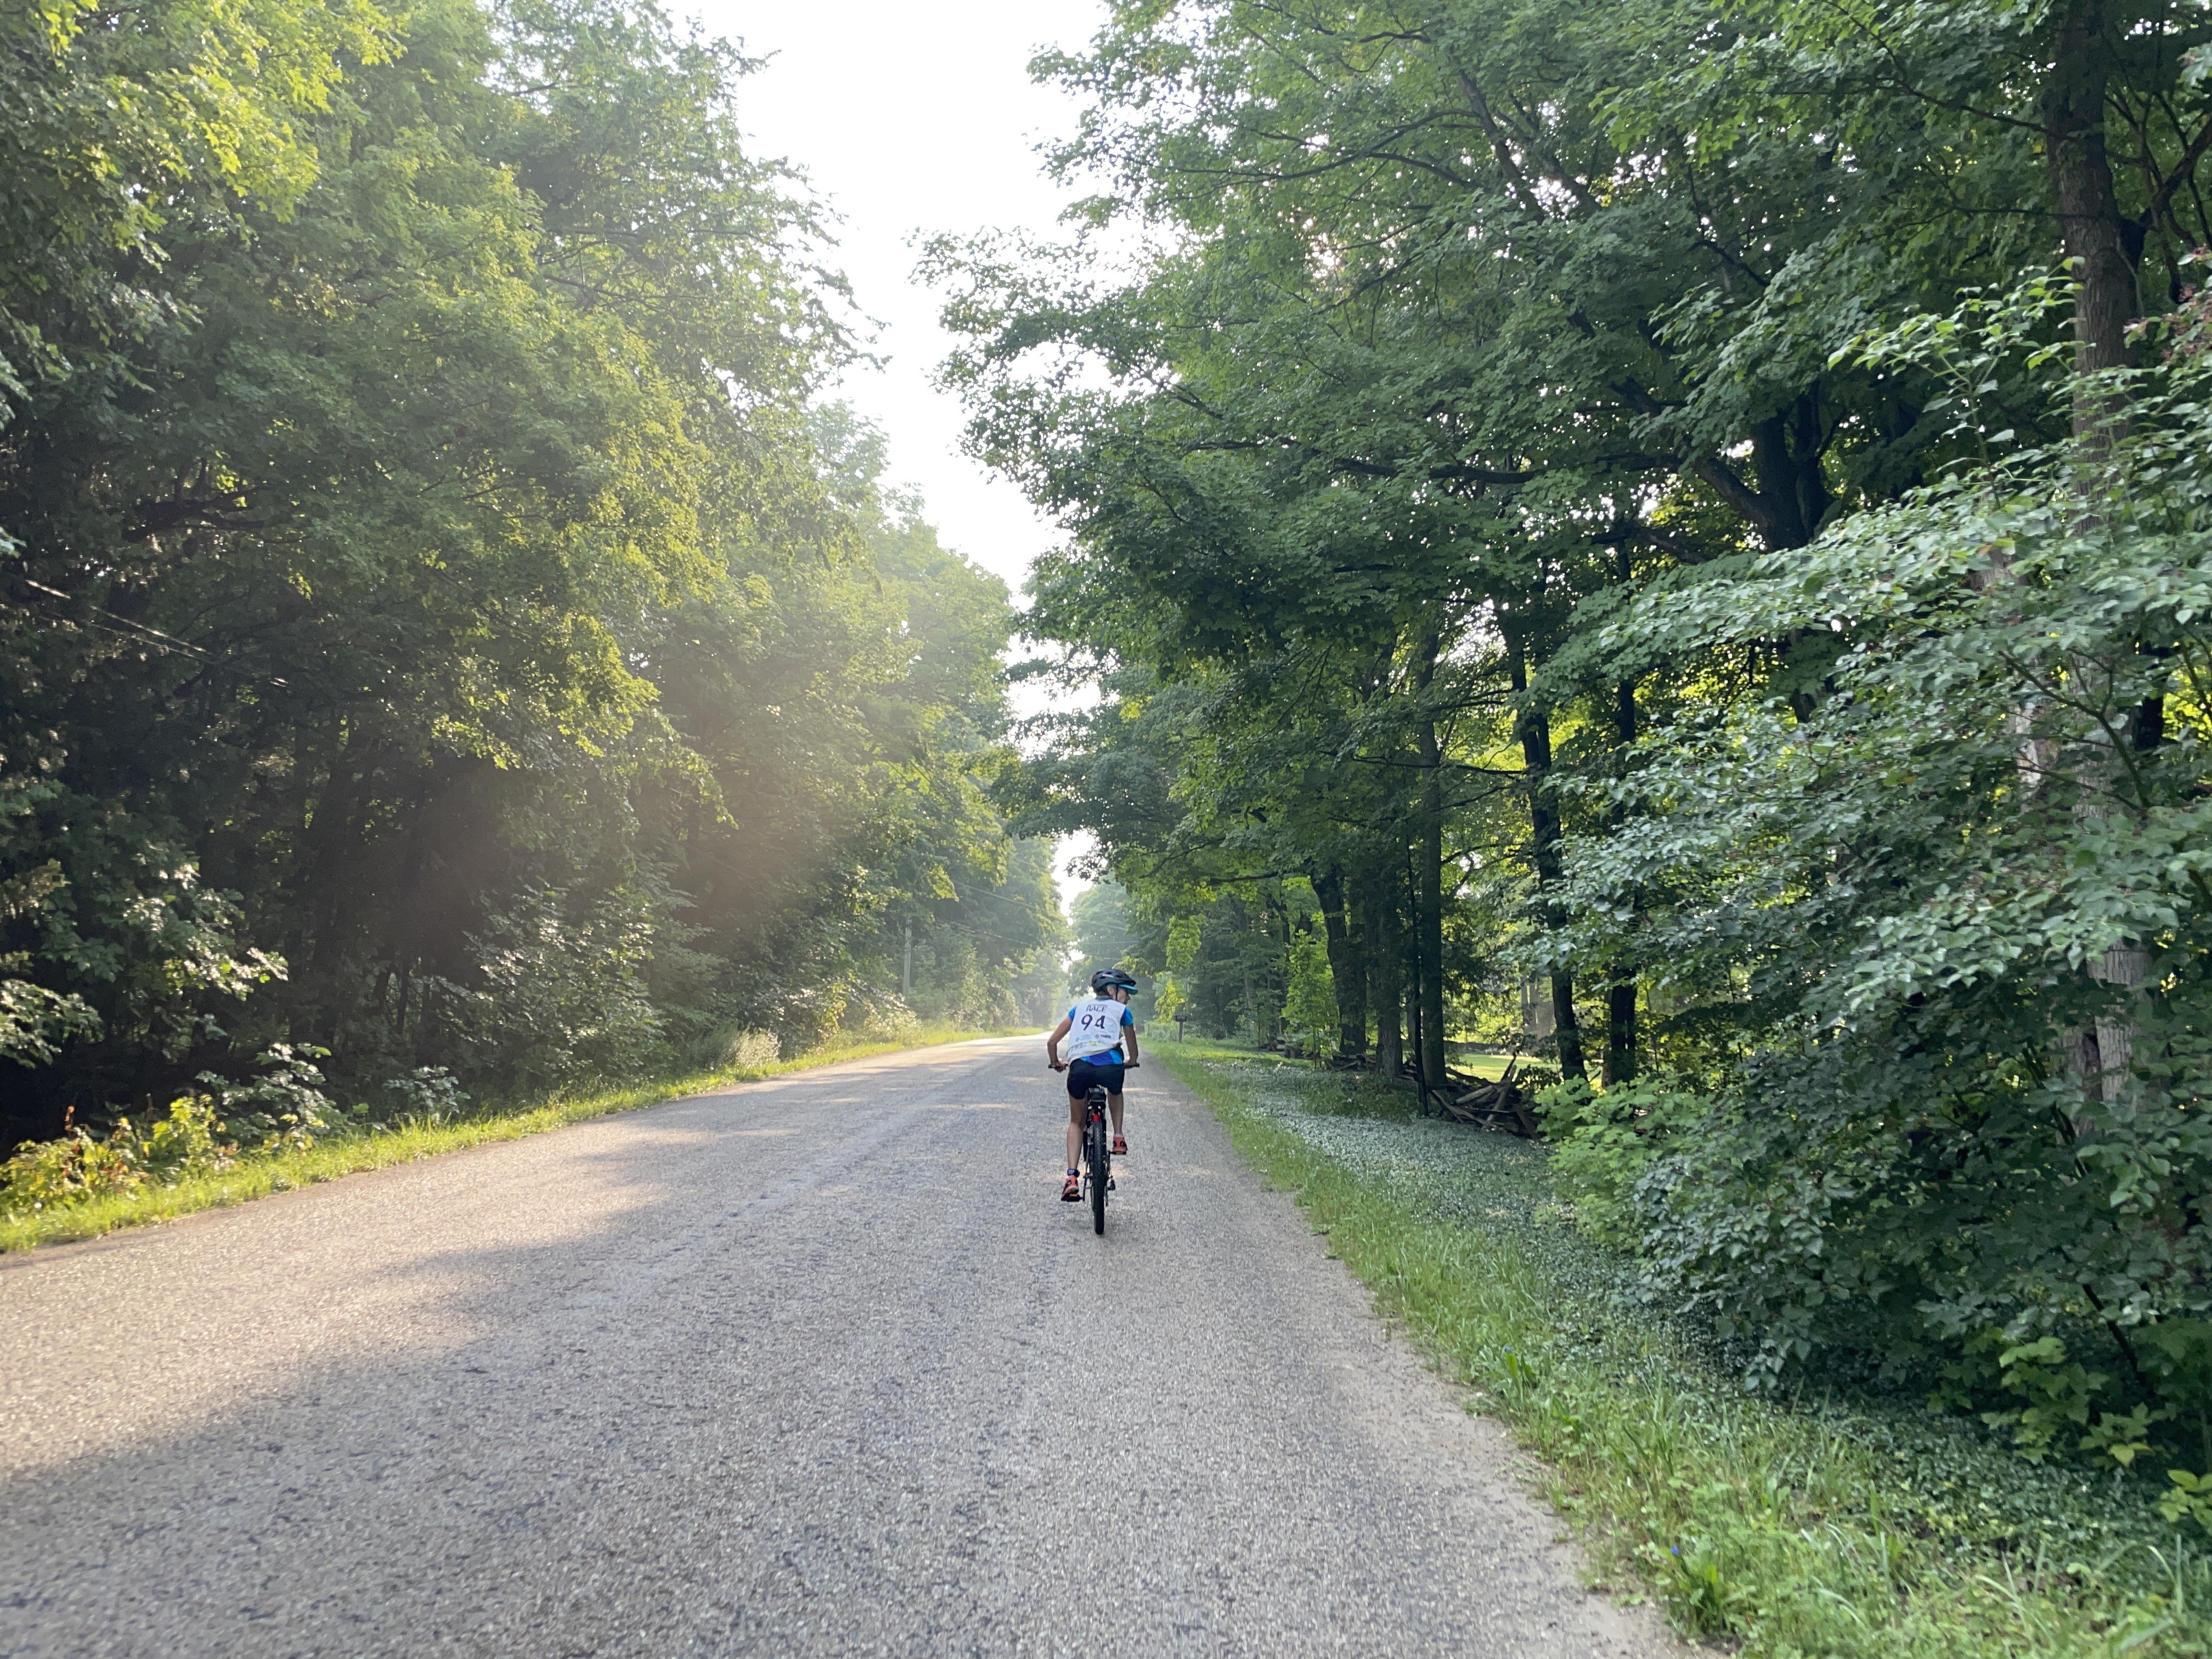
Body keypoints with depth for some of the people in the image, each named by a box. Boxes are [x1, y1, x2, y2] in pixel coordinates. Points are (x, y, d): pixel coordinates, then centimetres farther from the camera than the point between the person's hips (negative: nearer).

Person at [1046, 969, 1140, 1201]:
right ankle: (1118, 1138, 22)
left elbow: (1052, 1042, 25)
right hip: (1110, 1065, -2)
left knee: (1076, 1122, 22)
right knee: (1115, 1092, 37)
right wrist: (1130, 1062, 53)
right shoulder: (1121, 1010, 21)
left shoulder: (1080, 1008, 27)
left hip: (1079, 1067, 2)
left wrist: (1055, 1063, 44)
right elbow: (1133, 1052, 31)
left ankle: (1072, 1177, 7)